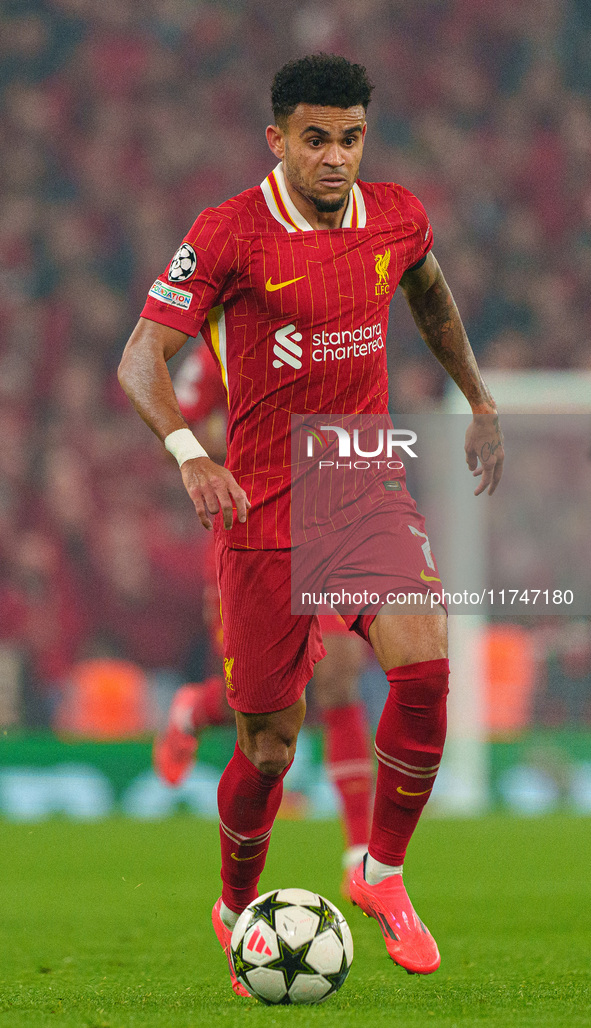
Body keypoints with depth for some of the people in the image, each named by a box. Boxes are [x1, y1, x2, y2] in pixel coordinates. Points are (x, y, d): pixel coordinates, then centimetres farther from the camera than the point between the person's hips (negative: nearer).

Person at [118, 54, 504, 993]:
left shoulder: (398, 218, 3)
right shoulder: (230, 235, -11)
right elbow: (139, 360, -13)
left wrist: (481, 404, 27)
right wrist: (188, 453, -30)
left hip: (368, 491, 3)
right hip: (264, 509, -3)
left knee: (424, 663, -22)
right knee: (270, 743, 2)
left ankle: (384, 872, -1)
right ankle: (237, 910, 29)